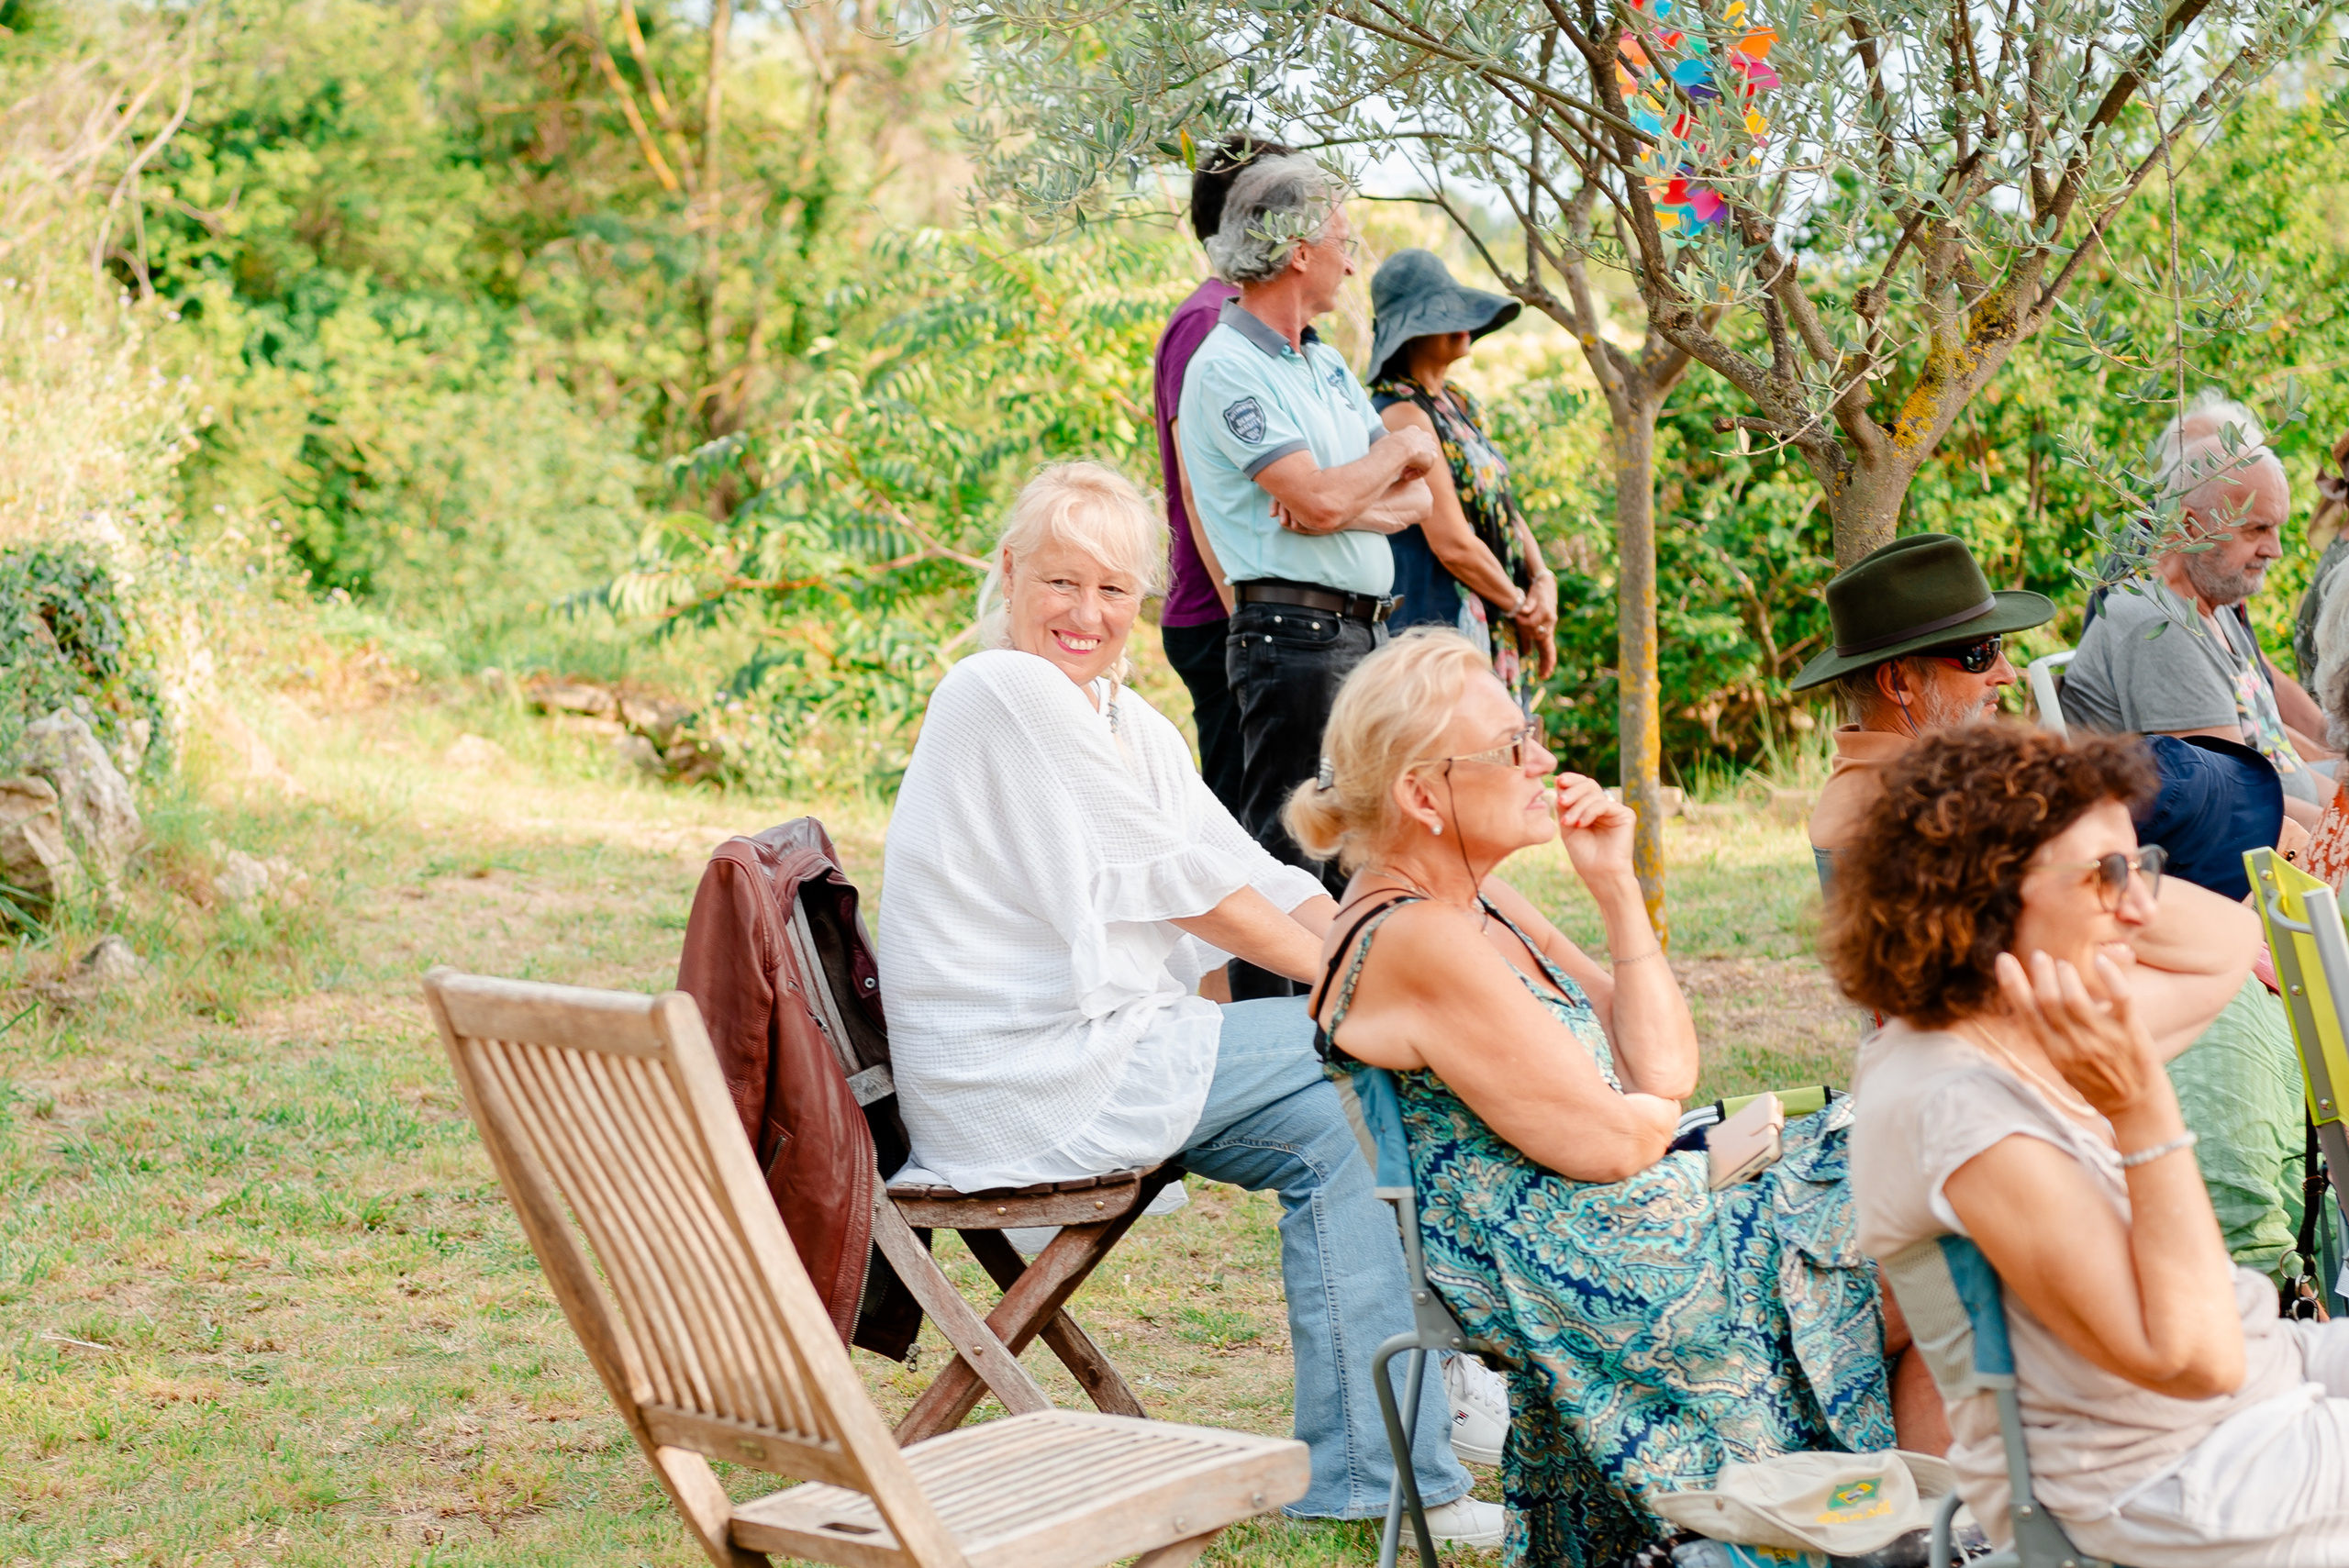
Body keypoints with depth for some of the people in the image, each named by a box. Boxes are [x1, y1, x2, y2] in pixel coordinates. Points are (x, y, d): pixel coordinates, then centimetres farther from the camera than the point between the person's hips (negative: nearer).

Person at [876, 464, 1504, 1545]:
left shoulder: (1125, 717, 16)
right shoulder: (1008, 690, -13)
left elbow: (1256, 879, 10)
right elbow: (1173, 879, -13)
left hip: (1087, 1053, 9)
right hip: (1022, 1080, -9)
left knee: (1330, 1133, -1)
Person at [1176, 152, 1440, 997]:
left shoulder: (1327, 363, 17)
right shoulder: (1226, 367, -11)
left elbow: (1417, 497, 14)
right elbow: (1319, 500, -22)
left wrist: (1354, 507, -9)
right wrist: (1402, 448, -2)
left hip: (1366, 632, 9)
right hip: (1295, 633, -9)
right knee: (1286, 856, -7)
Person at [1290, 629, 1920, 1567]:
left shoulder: (1486, 908, 9)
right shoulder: (1416, 944, -22)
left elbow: (1663, 1068, 6)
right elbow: (1608, 1145, -21)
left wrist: (1615, 885, -1)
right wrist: (1664, 1107, 1)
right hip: (1609, 1282, -10)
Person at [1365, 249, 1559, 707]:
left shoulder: (1458, 404, 14)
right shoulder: (1404, 415, -15)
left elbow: (1503, 507, 16)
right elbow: (1452, 543, -19)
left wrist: (1542, 580, -2)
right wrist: (1521, 607, -7)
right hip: (1438, 626, -10)